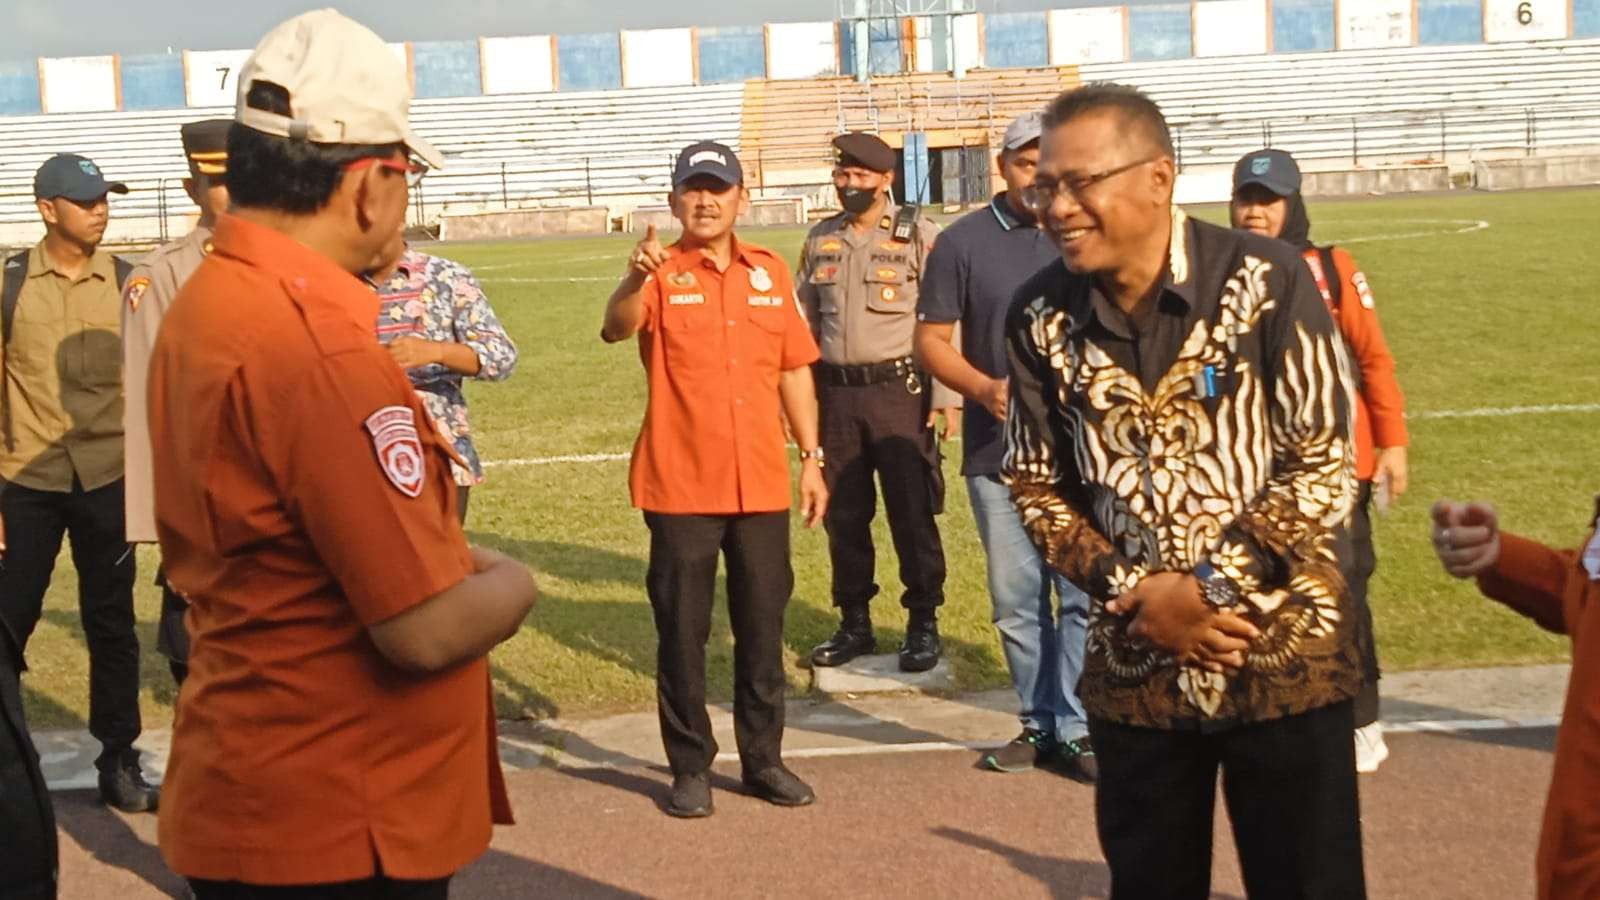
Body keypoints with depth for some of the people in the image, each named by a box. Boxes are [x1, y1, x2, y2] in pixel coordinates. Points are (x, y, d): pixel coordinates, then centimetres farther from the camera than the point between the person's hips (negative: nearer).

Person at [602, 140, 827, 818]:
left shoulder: (771, 272, 8)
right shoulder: (662, 276, -4)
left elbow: (793, 371, 14)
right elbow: (615, 329, -25)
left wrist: (811, 458, 10)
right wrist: (635, 279, -45)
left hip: (762, 484, 3)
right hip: (680, 488, -3)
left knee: (762, 627, 11)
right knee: (682, 633, 5)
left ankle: (764, 758, 24)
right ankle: (690, 768, 16)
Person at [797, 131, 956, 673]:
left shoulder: (919, 236, -4)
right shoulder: (820, 240, 10)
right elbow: (806, 324, 15)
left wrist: (946, 396, -11)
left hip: (898, 390, -4)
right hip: (836, 393, 5)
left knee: (912, 512, 0)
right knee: (843, 514, 9)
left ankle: (923, 624, 12)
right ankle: (854, 623, 21)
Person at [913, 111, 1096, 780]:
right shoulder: (962, 243, 2)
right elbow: (932, 340, 2)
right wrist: (985, 388, -15)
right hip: (996, 452, 1)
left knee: (1085, 595, -3)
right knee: (1017, 601, 9)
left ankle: (1075, 727, 7)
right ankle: (1039, 723, 22)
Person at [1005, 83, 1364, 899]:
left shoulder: (1265, 281, -12)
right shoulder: (1040, 315, -3)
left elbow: (1325, 468, -11)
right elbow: (1036, 485, 4)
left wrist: (1210, 585, -18)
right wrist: (1137, 593, -9)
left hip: (1281, 655, -3)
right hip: (1134, 666, 3)